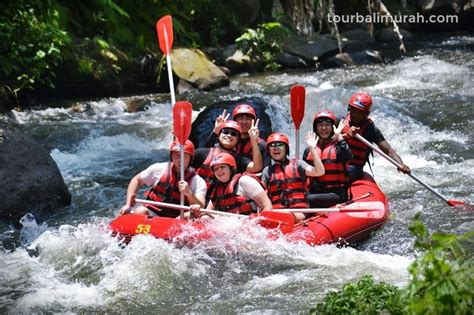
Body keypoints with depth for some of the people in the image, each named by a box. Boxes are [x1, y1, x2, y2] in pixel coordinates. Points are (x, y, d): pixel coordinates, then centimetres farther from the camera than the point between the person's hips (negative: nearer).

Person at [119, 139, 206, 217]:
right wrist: (128, 204, 3)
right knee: (140, 211, -30)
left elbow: (200, 208, -13)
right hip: (151, 214, 1)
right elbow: (136, 180, 15)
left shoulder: (198, 182, -1)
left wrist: (189, 193, -33)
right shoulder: (160, 169, 4)